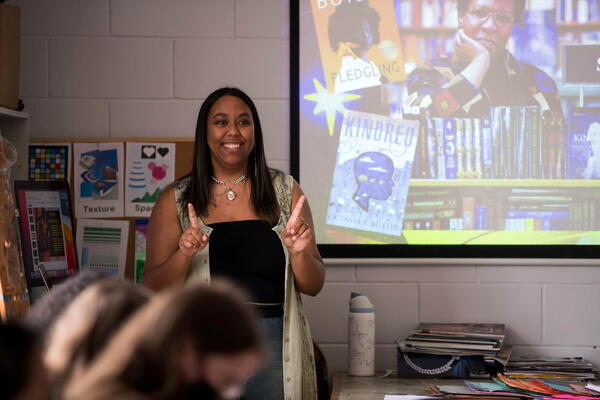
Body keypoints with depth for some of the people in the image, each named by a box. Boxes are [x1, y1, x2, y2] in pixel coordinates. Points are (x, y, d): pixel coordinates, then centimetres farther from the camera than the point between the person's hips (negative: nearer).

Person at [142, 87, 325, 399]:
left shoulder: (286, 191, 6)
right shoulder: (175, 200, 4)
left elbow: (313, 286, 6)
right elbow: (152, 290, 0)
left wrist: (299, 253, -14)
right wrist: (183, 254, -17)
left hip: (273, 347, 1)